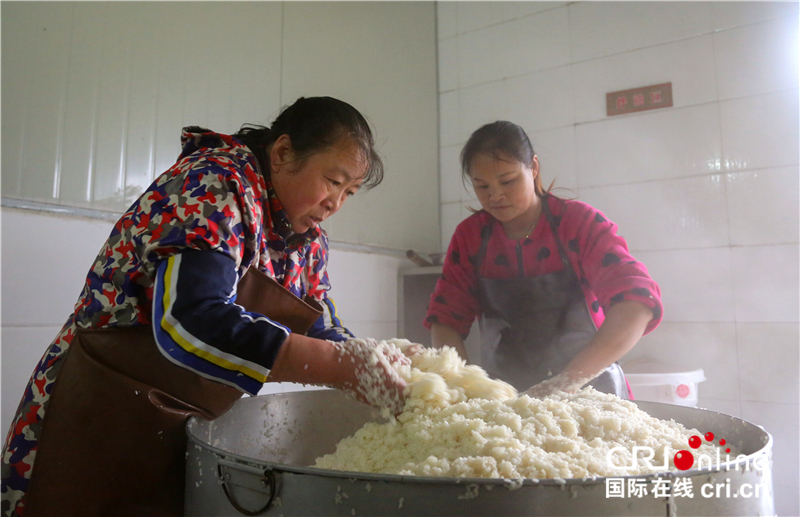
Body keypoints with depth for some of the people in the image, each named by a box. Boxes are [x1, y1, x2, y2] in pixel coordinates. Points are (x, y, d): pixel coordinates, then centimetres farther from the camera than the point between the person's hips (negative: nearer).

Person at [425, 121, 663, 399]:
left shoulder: (580, 222, -6)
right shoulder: (470, 236, 3)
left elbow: (637, 301, -17)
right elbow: (445, 318, 2)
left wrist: (571, 378, -30)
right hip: (503, 395, 2)